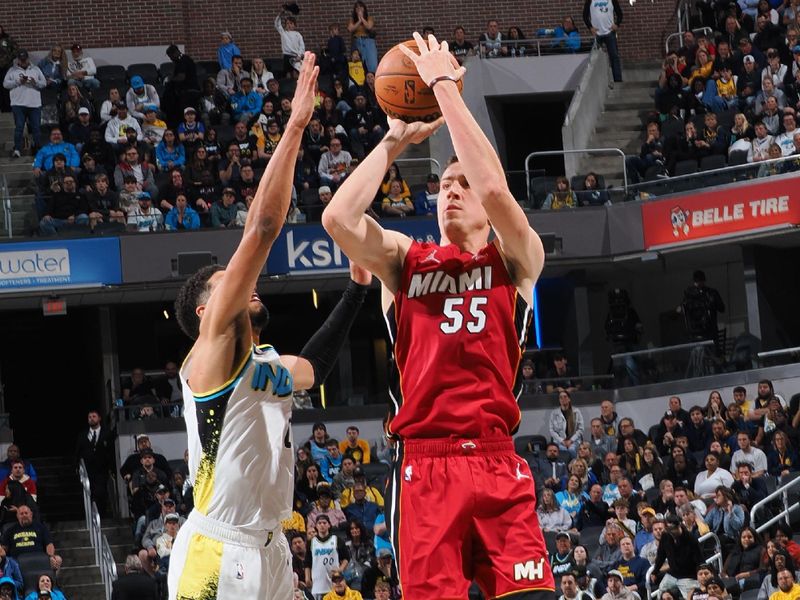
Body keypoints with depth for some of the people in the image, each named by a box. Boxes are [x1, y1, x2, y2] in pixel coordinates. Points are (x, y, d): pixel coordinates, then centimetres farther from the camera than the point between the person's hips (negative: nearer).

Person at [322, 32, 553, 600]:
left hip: (498, 464, -1)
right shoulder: (404, 259, 15)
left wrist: (445, 86, -7)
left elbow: (494, 189, -11)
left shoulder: (515, 260, 9)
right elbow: (338, 218, -4)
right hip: (423, 463, 1)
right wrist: (395, 141, 3)